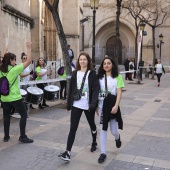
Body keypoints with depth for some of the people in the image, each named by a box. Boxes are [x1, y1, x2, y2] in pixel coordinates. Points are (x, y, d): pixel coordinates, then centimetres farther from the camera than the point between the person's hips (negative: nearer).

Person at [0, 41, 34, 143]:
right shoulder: (14, 69, -15)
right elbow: (29, 61, -17)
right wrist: (29, 48, -12)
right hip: (15, 98, -6)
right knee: (24, 115, 5)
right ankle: (23, 137, 5)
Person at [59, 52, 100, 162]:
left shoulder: (92, 74, -4)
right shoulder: (75, 73, 6)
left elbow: (96, 89, -12)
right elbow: (71, 89, 8)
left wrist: (93, 103, -23)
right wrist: (69, 103, 7)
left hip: (88, 105, -2)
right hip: (76, 104, 2)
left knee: (92, 124, 19)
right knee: (73, 128, -4)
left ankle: (94, 143, 43)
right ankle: (68, 152, -5)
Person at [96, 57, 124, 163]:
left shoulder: (118, 77, -2)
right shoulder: (100, 77, 7)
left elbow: (119, 93, -8)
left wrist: (116, 106, -19)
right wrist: (96, 106, 4)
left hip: (113, 106, -2)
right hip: (102, 105, 2)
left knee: (114, 131, 4)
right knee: (103, 129, 4)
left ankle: (118, 138, 41)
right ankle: (103, 153, 14)